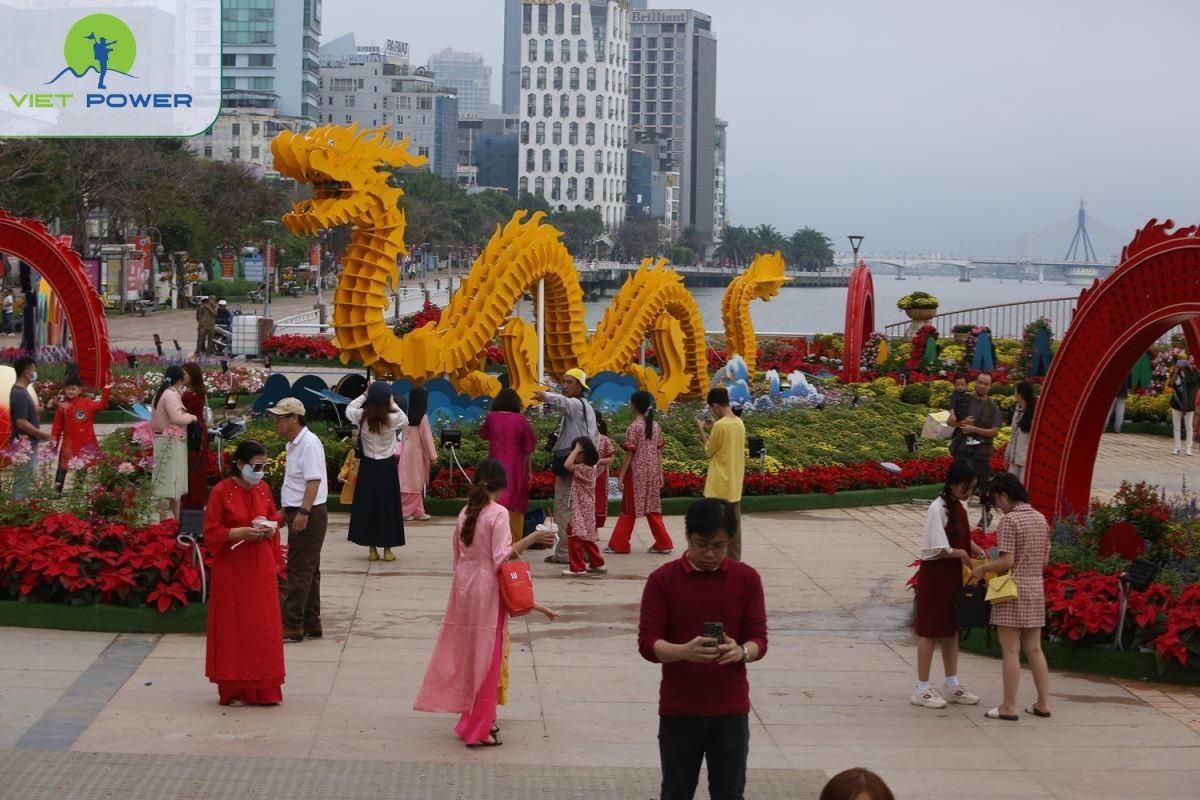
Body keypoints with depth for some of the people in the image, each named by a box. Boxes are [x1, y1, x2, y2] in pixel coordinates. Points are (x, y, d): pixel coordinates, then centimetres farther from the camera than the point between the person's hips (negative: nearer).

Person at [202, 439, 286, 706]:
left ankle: (263, 688, 13)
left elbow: (274, 519, 19)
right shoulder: (222, 491, -10)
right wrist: (239, 532, -22)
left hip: (261, 567, 5)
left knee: (263, 627, 6)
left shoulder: (264, 489, 6)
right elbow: (211, 532, -9)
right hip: (232, 568, -5)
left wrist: (271, 529, -3)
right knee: (234, 629, 0)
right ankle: (233, 689, 8)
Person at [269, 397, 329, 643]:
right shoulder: (294, 444, 15)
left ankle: (293, 626, -8)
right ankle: (311, 623, 19)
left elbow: (314, 481, -23)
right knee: (308, 571, 14)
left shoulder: (309, 443, -16)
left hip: (309, 515, -10)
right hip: (299, 513, 10)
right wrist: (288, 510, 23)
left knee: (300, 571, -9)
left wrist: (303, 512, -28)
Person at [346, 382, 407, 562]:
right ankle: (387, 549, 11)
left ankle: (372, 549, 12)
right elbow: (405, 421, 11)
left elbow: (349, 409, 13)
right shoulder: (393, 418, -13)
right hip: (387, 466, -1)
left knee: (367, 505, 10)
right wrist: (393, 404, 12)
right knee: (388, 506, 8)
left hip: (368, 466, 1)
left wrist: (364, 395, 14)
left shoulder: (362, 416, -10)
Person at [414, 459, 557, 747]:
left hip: (463, 587, 7)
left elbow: (458, 557, 13)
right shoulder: (498, 513, -14)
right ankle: (478, 729, 4)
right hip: (487, 591, -7)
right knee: (486, 658, 1)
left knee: (468, 654, 16)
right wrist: (531, 539, -17)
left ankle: (477, 717, 28)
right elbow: (500, 559, -20)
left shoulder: (465, 513, 6)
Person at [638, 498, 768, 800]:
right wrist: (684, 651, -29)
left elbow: (759, 639, -1)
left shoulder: (747, 579, 0)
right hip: (679, 711, -1)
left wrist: (740, 652, -25)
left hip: (731, 711, 1)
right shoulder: (662, 580, -5)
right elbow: (647, 643, -9)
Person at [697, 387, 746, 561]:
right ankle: (734, 561, 14)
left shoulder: (720, 425, -17)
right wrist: (711, 431, 13)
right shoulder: (739, 423, 6)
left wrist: (702, 430, 2)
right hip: (735, 485, 8)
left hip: (719, 486, -8)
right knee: (734, 525, 11)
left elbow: (709, 452, -7)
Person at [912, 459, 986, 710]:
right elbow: (937, 549, -23)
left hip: (954, 576, 8)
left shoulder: (960, 506, 6)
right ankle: (922, 689, 8)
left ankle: (952, 686, 24)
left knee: (951, 630, 15)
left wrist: (979, 552, 2)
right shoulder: (938, 508, -20)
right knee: (930, 632, 0)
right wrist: (961, 554, -14)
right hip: (935, 577, -8)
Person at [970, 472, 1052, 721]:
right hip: (1036, 589, 7)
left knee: (1011, 651, -2)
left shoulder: (1010, 520, -15)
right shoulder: (1040, 519, 8)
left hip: (1012, 591, -7)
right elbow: (1045, 561, 12)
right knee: (1034, 649, 13)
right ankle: (1043, 703, 15)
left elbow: (1007, 562, -19)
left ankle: (1009, 707, 2)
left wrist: (983, 568, -5)